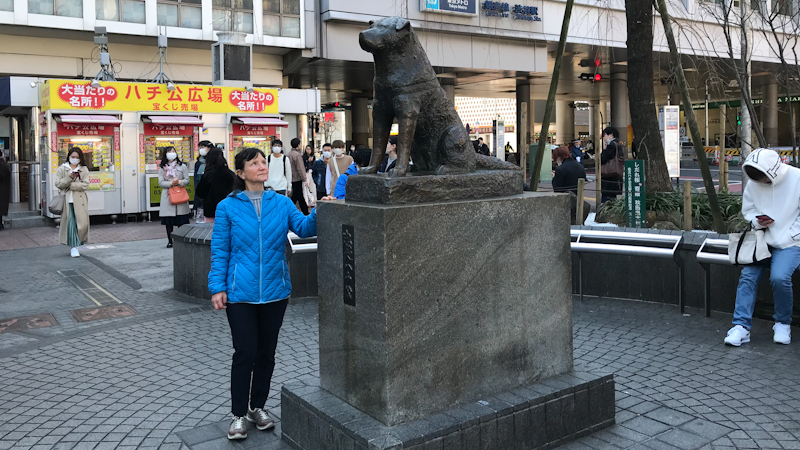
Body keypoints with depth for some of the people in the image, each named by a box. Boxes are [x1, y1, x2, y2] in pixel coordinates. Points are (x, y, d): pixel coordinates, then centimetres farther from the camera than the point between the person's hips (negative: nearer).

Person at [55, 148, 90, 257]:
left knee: (82, 223, -3)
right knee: (70, 223, -7)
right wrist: (69, 177, -13)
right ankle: (73, 247, -4)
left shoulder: (84, 170, 10)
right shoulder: (62, 169, 10)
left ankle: (77, 244, 14)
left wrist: (70, 185, -8)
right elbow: (58, 184, 0)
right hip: (67, 200, -1)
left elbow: (85, 185, -2)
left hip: (80, 201, 1)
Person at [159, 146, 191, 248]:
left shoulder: (182, 166, 7)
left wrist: (179, 182, -15)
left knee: (181, 220, -2)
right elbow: (160, 182, 3)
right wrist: (171, 183, -13)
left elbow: (187, 180, 4)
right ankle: (170, 241, 10)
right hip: (167, 196, 1)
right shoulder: (162, 168, 9)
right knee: (168, 220, 2)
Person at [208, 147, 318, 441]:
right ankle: (239, 414, 17)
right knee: (245, 354, -1)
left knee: (266, 353, 13)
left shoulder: (281, 203, 3)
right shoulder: (228, 207, -3)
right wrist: (218, 288, -8)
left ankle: (257, 407, 31)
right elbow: (219, 251, -2)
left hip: (274, 292, 3)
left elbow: (303, 228, -11)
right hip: (241, 294, -3)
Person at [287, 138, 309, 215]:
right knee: (295, 197, -4)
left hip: (291, 179, 9)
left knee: (301, 197, 15)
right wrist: (304, 179, -13)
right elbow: (300, 169, -18)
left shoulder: (288, 155, 10)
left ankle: (305, 212, 23)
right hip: (297, 179, -9)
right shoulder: (297, 155, -16)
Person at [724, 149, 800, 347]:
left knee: (779, 277, -26)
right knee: (748, 275, -15)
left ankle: (783, 323, -1)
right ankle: (741, 326, -14)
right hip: (762, 240, 5)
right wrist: (756, 220, -7)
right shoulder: (753, 184, 3)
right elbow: (747, 209, 16)